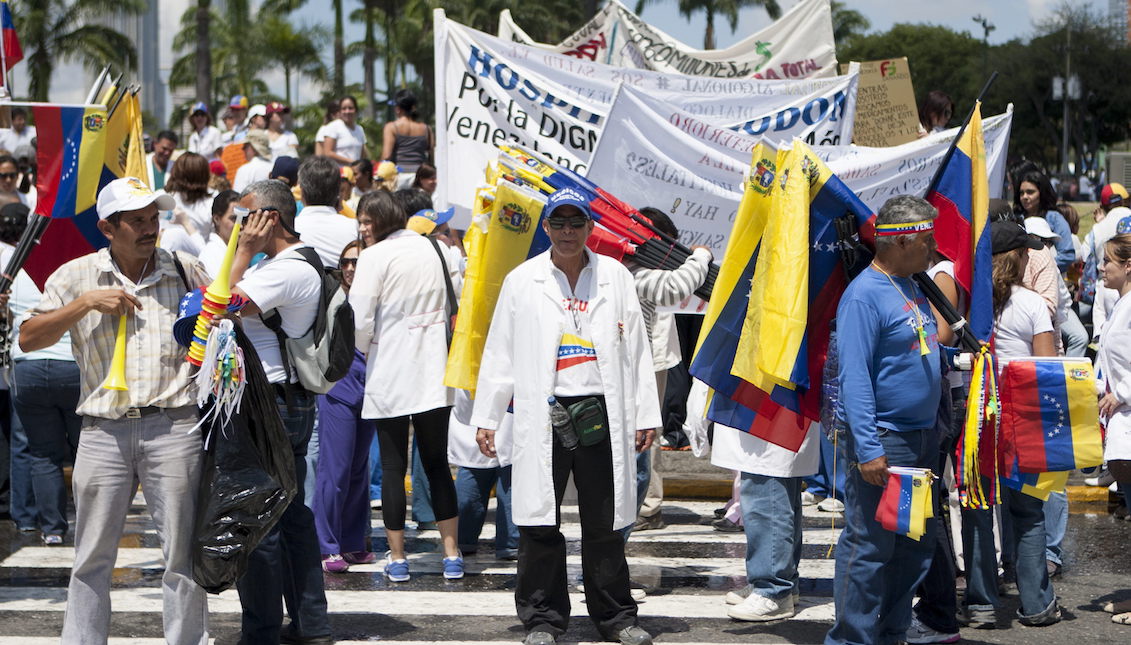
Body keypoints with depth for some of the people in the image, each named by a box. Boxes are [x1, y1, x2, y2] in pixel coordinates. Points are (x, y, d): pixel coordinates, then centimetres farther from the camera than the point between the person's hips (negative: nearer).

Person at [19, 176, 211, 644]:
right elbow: (28, 338, 3)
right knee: (93, 556, 5)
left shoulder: (186, 271, 10)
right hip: (103, 430, 0)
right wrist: (85, 303, -7)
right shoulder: (76, 277, 8)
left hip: (173, 427, 0)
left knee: (182, 551, 3)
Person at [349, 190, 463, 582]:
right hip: (432, 374, 4)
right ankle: (451, 554, 8)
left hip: (389, 376, -4)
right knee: (437, 463, 10)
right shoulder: (430, 249, 6)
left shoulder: (375, 256, -11)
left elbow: (360, 321, -12)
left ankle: (397, 557, 7)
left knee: (393, 466, 3)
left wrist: (366, 351, 6)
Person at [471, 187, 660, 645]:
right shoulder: (522, 281, 7)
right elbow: (499, 353, 9)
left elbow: (636, 350, 10)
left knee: (605, 521, 4)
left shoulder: (616, 277, 9)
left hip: (602, 411, 0)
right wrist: (486, 417, 5)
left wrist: (646, 415, 6)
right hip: (542, 413, 0)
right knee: (540, 520, 0)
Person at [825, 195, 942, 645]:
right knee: (869, 548, -5)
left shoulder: (912, 289, 13)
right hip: (883, 441, -10)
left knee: (916, 546, 14)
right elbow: (854, 378, -20)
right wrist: (868, 450, -24)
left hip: (921, 437, 10)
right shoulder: (865, 295, -15)